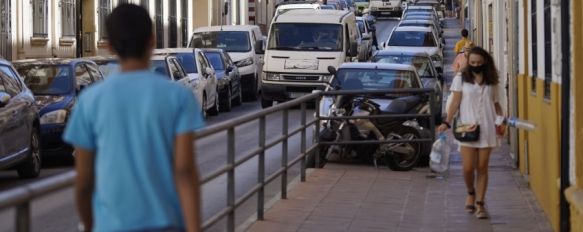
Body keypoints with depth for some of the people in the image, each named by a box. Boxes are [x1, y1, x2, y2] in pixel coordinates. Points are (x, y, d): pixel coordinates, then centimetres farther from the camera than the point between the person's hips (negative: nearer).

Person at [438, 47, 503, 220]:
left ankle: (480, 204, 8)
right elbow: (455, 102, 0)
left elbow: (495, 103, 16)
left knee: (482, 168, 1)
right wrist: (447, 122, -11)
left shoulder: (491, 81, 10)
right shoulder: (461, 79, 3)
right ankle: (471, 193, 24)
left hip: (487, 129, 2)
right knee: (468, 167, -7)